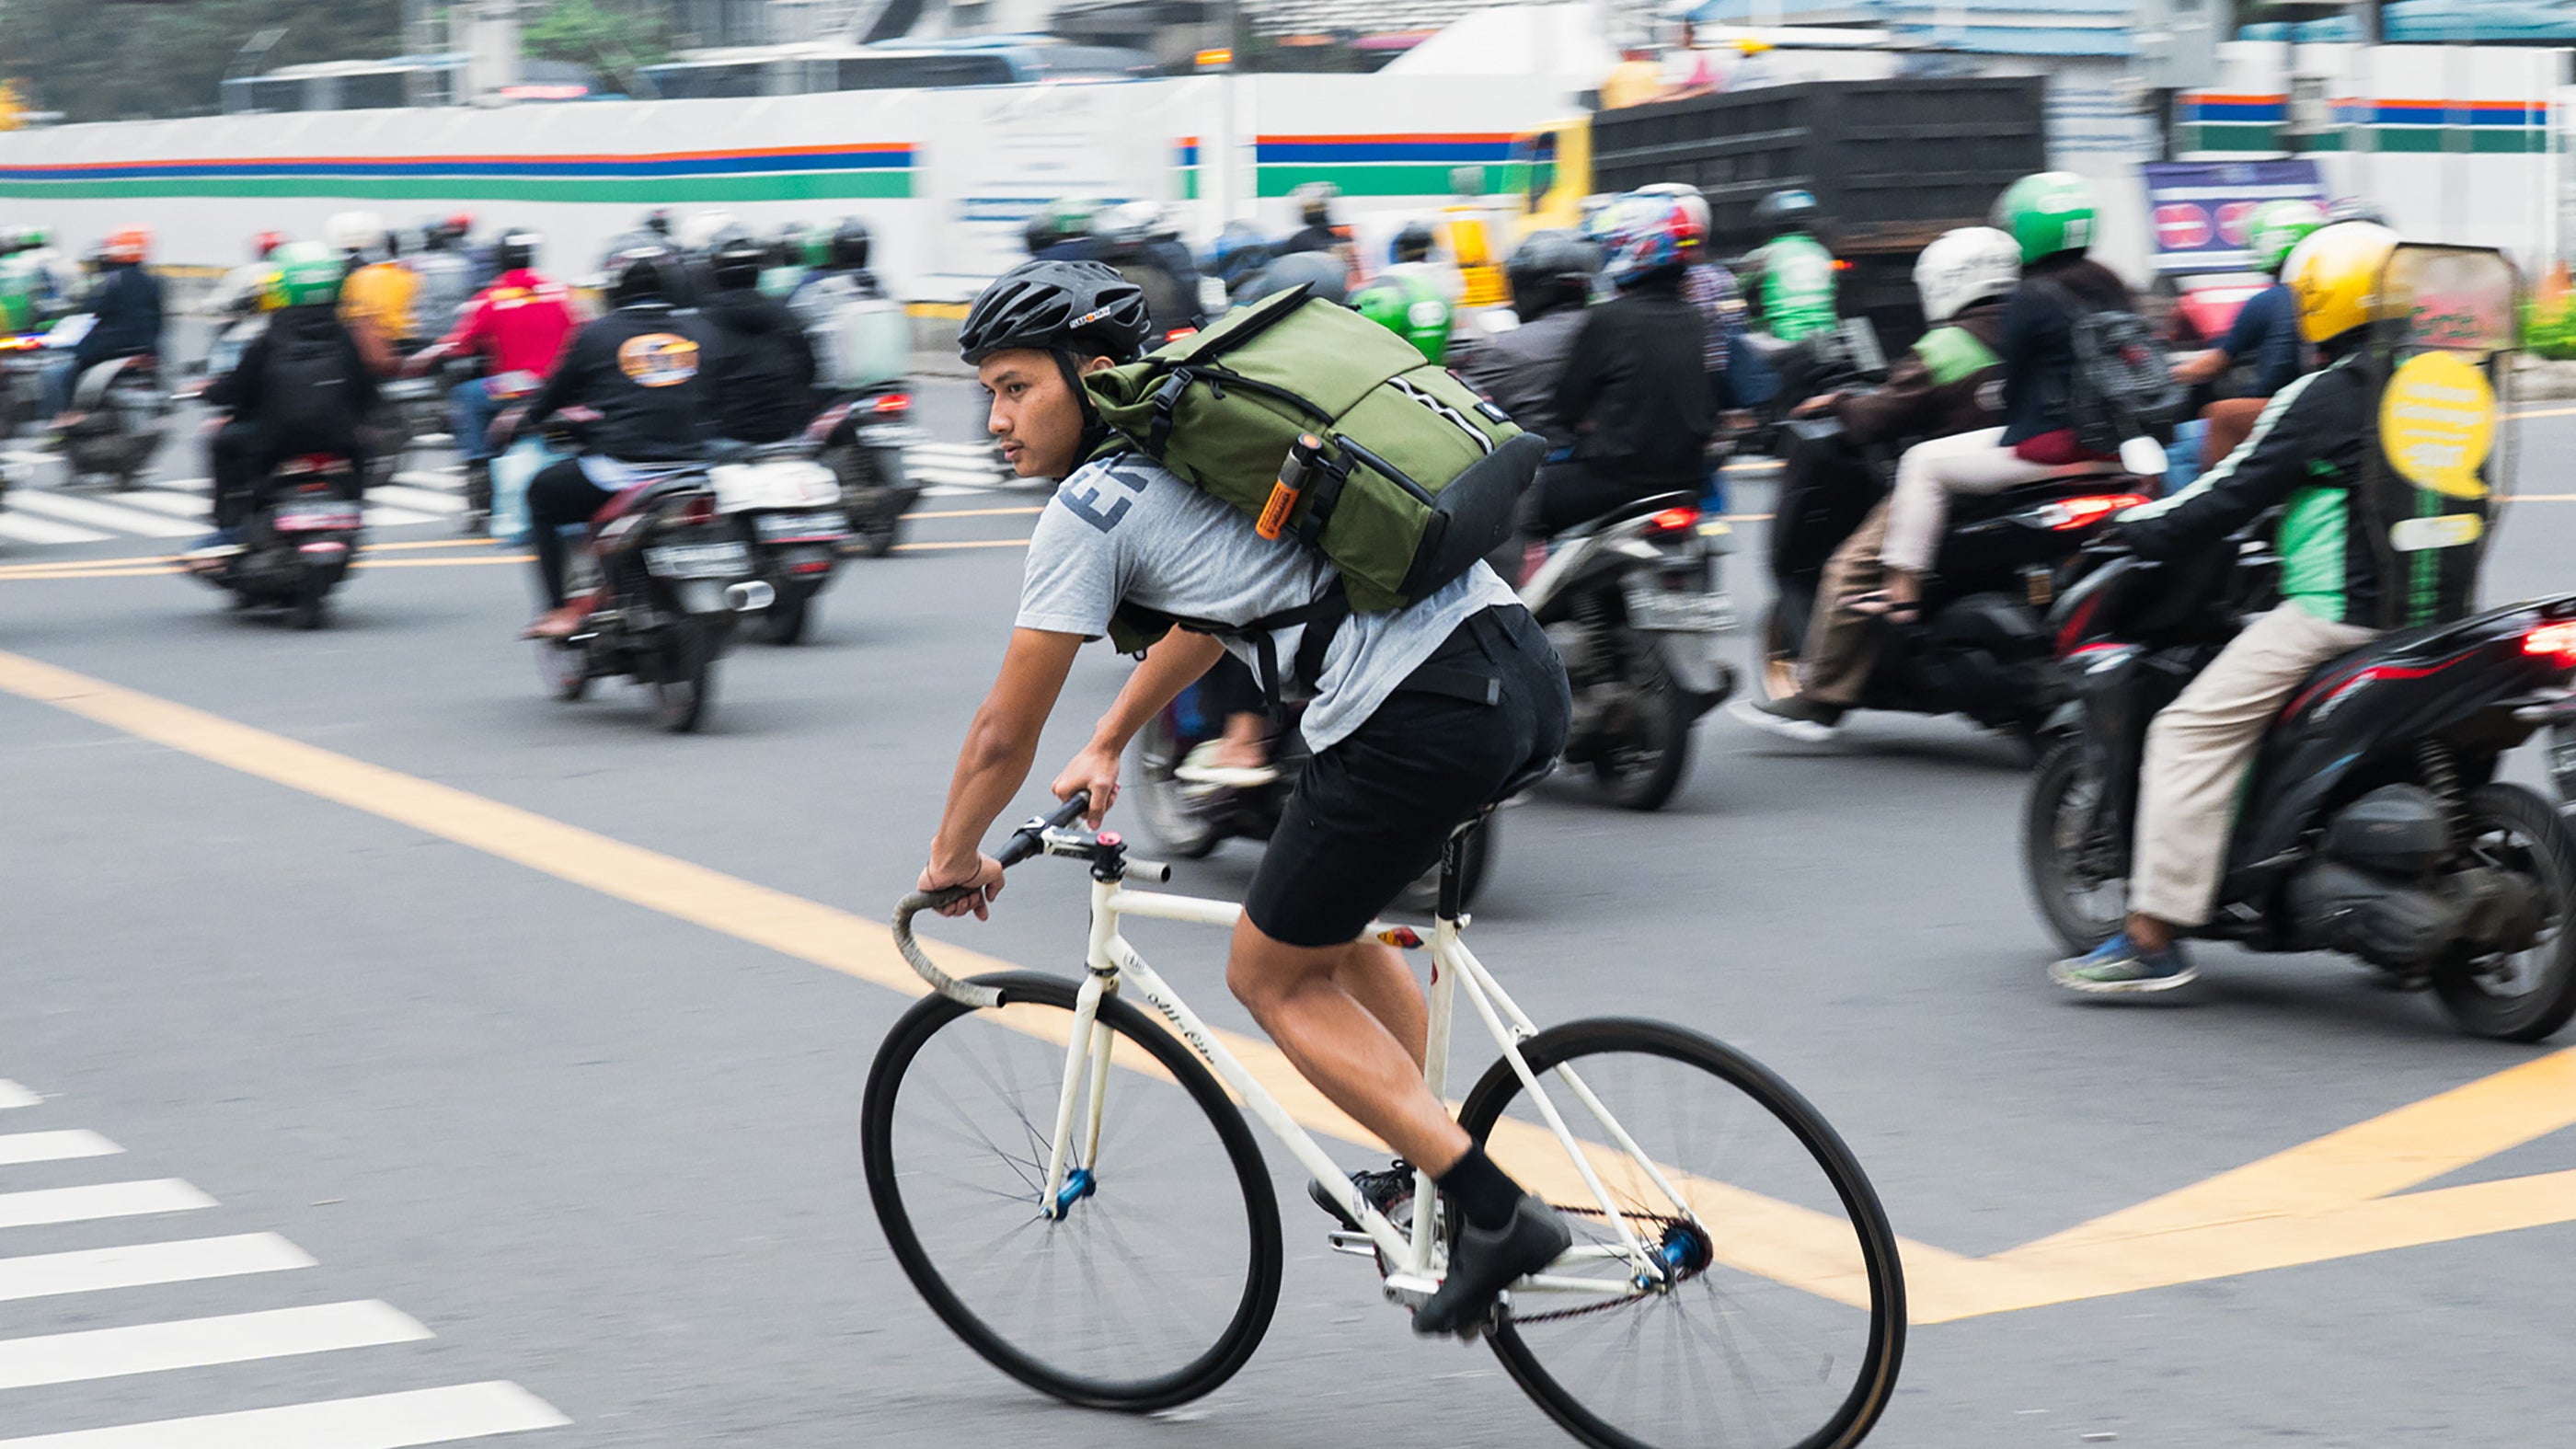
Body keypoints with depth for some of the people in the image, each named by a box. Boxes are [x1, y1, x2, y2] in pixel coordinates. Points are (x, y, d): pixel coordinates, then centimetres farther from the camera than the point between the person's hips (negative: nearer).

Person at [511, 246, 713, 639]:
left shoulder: (597, 335, 3)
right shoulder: (697, 331, 11)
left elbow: (558, 391, 15)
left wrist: (523, 421, 34)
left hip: (621, 465, -4)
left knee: (542, 494, 20)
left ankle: (563, 609, 10)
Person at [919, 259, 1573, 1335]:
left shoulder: (1089, 506, -1)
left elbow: (1006, 732, 6)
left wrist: (954, 860, 23)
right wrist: (1107, 746, 48)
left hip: (1420, 723, -9)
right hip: (1527, 669, 9)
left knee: (1273, 978, 11)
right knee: (1320, 915, 29)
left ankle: (1493, 1212, 2)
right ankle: (1417, 1169, 28)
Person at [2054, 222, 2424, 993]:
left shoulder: (2321, 398, -12)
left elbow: (2235, 492, -10)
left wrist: (2140, 526, 3)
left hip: (2337, 612, -9)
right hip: (2429, 610, 9)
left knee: (2193, 731, -7)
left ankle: (2153, 938, -14)